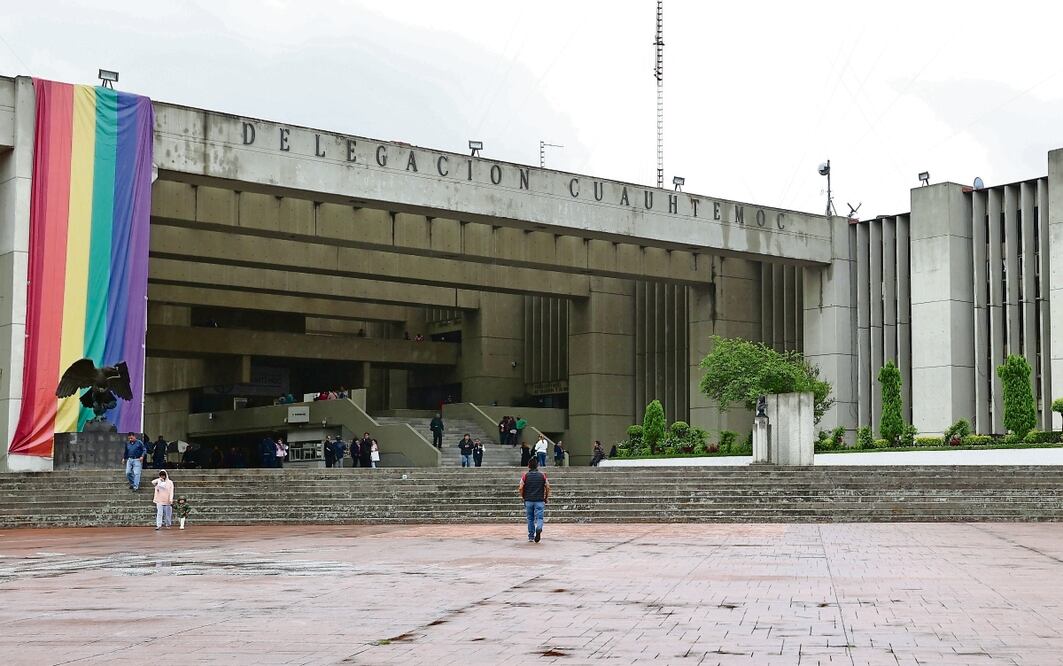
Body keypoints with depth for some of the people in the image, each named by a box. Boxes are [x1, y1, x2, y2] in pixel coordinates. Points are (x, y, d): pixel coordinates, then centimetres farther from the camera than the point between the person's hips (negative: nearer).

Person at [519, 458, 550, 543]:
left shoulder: (525, 475, 1)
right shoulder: (542, 475, 3)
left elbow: (521, 488, -5)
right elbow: (547, 487, 1)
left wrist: (523, 497, 11)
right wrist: (546, 498, 13)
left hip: (528, 500, 1)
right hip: (540, 500, -1)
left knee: (530, 519, 12)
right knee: (539, 517, -2)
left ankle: (531, 537, 16)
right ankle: (539, 529, -32)